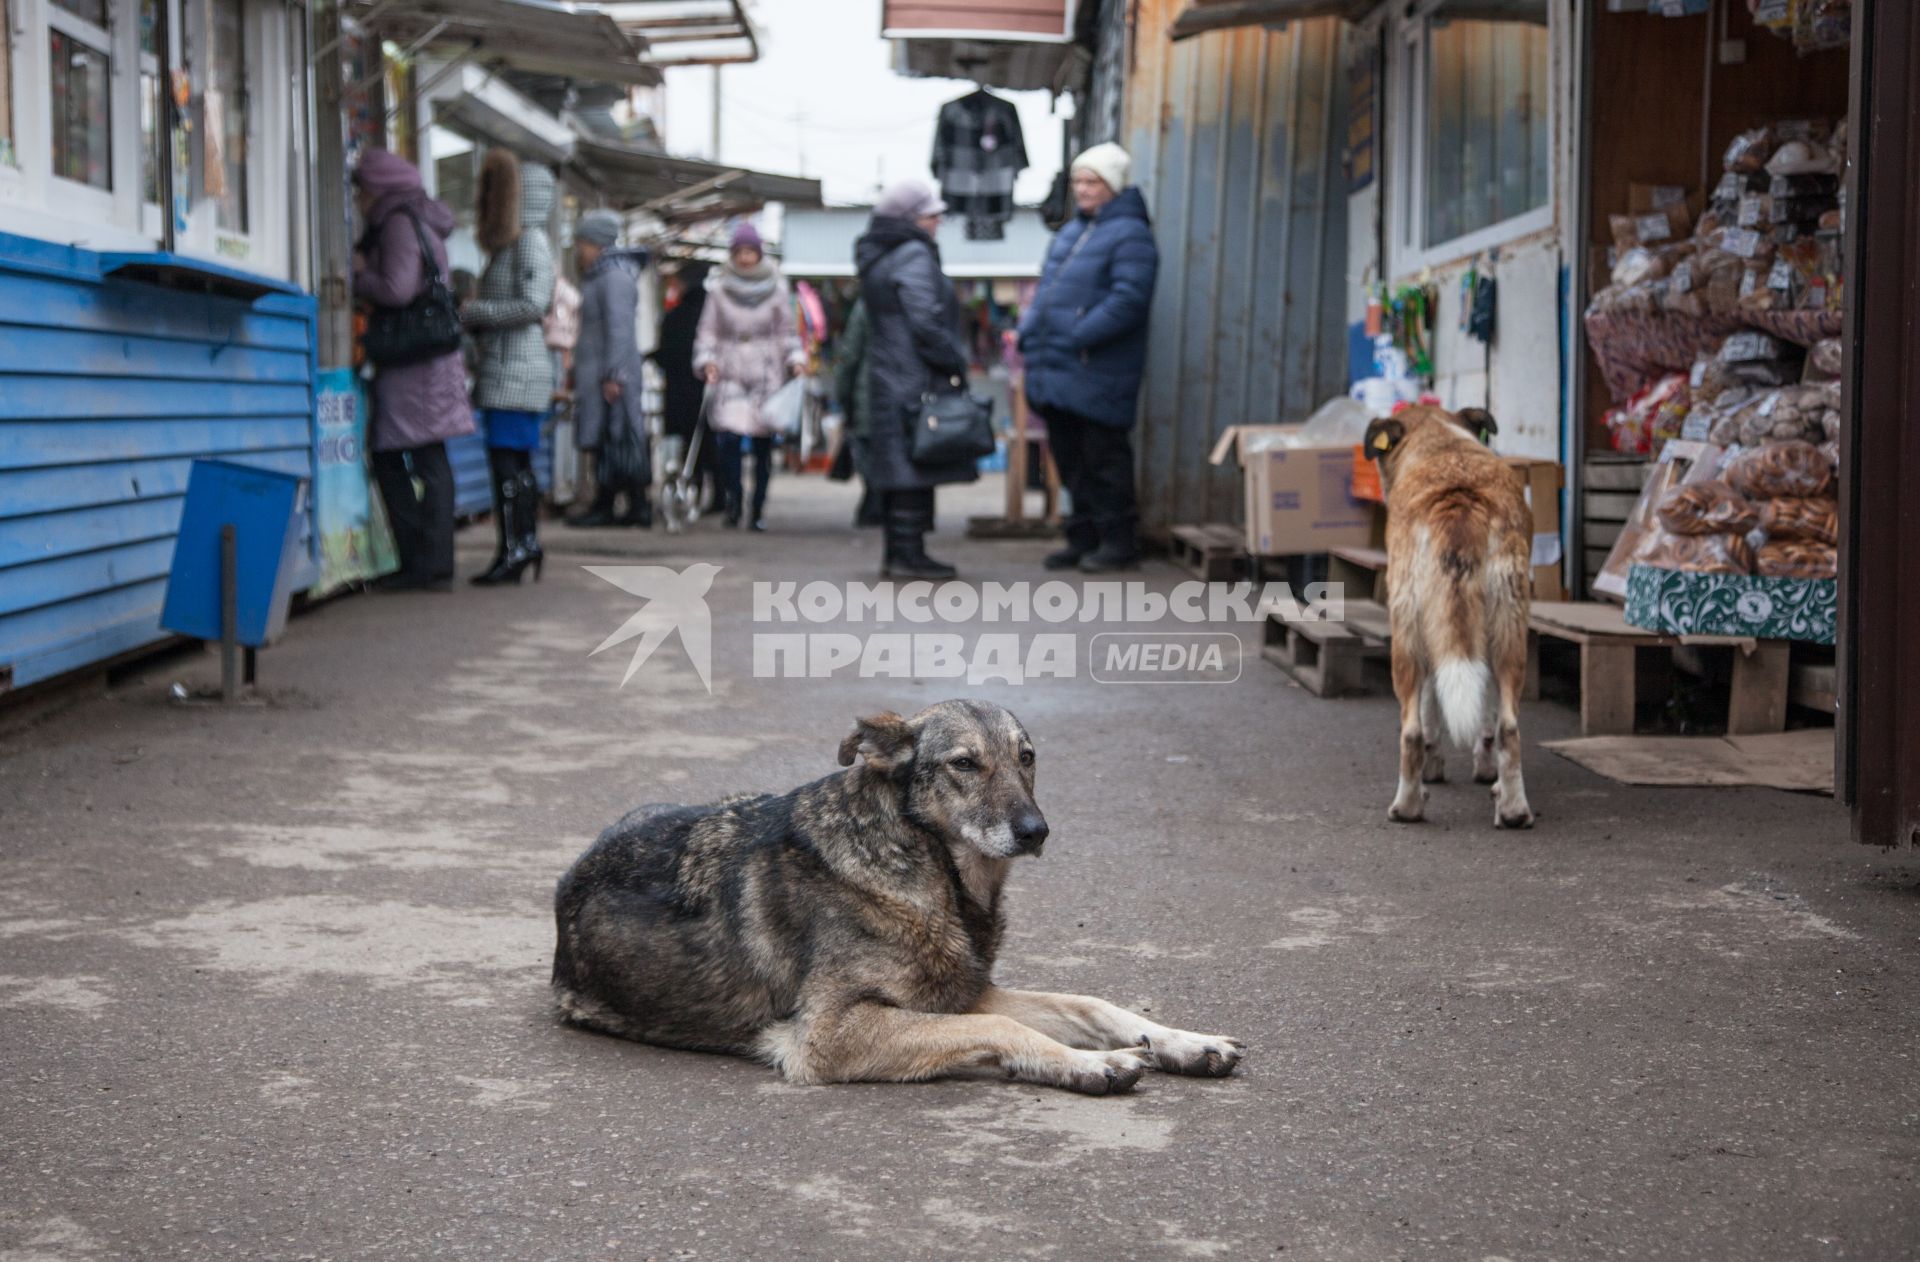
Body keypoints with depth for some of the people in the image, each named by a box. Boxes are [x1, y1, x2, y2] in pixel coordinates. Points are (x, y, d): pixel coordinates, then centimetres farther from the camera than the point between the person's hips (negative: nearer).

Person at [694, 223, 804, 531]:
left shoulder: (776, 289, 6)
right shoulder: (719, 289, 6)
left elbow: (788, 330, 11)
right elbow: (708, 330, 8)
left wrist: (795, 360, -3)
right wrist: (707, 360, -6)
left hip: (766, 375, 0)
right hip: (731, 374, 0)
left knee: (763, 445, 0)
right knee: (729, 438, -17)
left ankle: (758, 511, 8)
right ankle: (732, 500, -1)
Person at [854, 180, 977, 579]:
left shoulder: (877, 258, 18)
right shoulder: (914, 257, -13)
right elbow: (925, 322, -20)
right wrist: (954, 364, -12)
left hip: (886, 378, 10)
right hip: (916, 379, -10)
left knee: (896, 468, 12)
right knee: (916, 464, -8)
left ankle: (896, 553, 16)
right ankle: (909, 554, -8)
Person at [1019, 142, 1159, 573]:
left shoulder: (1130, 235, -8)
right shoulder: (1072, 231, 20)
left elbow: (1127, 300, -19)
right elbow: (1046, 289, 24)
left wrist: (1076, 337, -22)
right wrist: (1029, 332, 6)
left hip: (1097, 373, -9)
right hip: (1058, 375, 9)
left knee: (1103, 456, -4)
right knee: (1071, 457, 13)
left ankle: (1118, 540, 5)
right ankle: (1084, 538, 21)